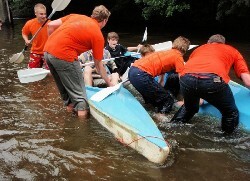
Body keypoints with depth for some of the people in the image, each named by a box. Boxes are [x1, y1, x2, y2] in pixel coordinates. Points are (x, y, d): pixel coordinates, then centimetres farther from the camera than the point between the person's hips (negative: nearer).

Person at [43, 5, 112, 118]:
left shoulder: (76, 16, 17)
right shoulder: (98, 35, 3)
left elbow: (51, 25, 11)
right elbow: (98, 64, 9)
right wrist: (109, 84, 19)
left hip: (48, 50, 7)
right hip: (64, 55, -7)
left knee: (63, 84, 24)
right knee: (78, 89, 10)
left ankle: (69, 105, 36)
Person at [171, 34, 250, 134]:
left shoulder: (198, 49, 40)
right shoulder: (232, 50, 33)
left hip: (186, 78, 4)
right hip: (213, 80, -4)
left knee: (189, 107, 35)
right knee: (231, 114, 21)